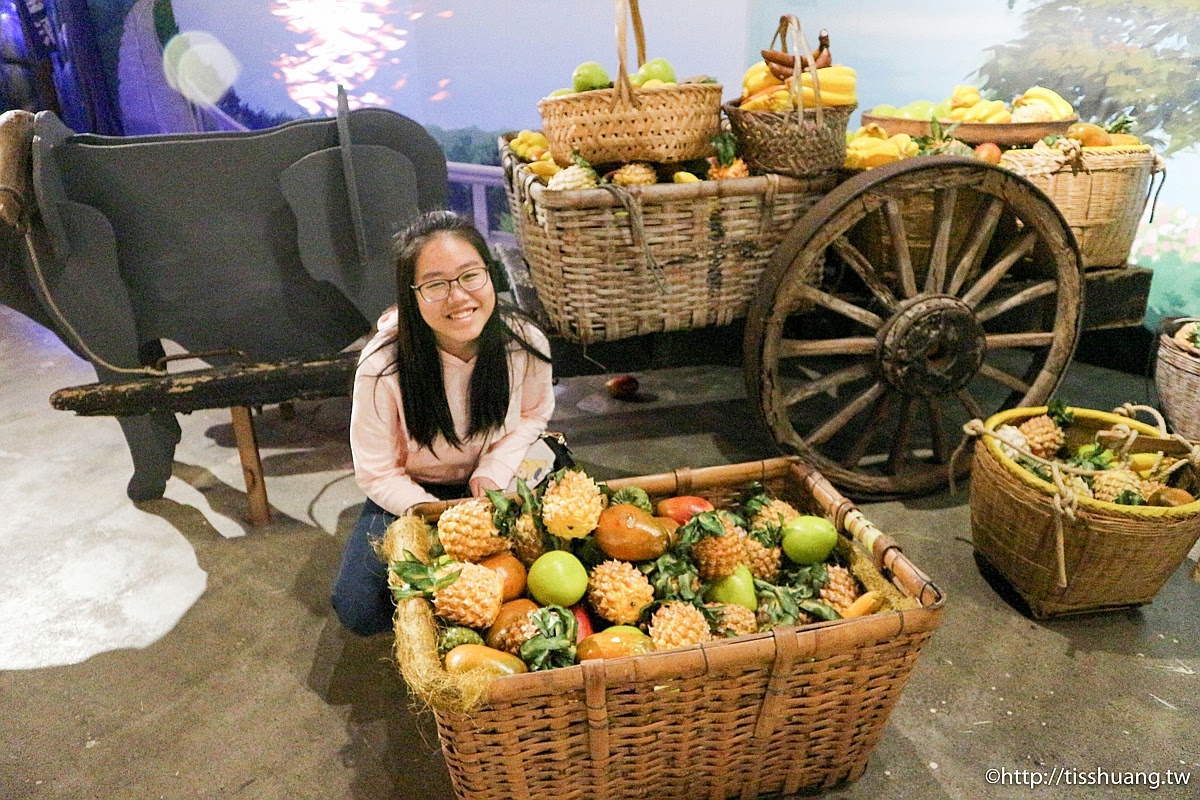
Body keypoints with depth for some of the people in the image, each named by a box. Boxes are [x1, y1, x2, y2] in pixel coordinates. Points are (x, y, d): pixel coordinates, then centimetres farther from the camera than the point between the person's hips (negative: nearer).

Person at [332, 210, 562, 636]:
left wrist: (495, 470, -18)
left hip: (492, 484, 2)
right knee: (358, 609, -15)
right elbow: (378, 474, -16)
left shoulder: (525, 342, -22)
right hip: (411, 492, -1)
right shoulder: (383, 368, -28)